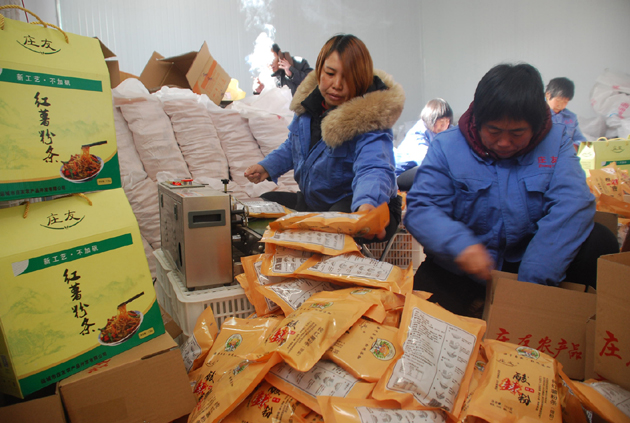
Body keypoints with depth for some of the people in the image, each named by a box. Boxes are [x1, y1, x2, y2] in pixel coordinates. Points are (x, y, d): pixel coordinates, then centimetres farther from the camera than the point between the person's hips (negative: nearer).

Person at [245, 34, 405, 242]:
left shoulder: (370, 118, -25)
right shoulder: (310, 100, -2)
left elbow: (374, 168, -44)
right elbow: (293, 146, 16)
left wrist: (366, 205, -64)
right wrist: (267, 167, 2)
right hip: (312, 202, 7)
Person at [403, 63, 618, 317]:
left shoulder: (555, 141, -3)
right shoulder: (447, 146, -7)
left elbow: (572, 205, -18)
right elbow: (420, 208, -15)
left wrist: (533, 279, -30)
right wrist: (459, 244, -38)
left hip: (529, 258, 2)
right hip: (463, 271, -1)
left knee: (598, 242, -21)